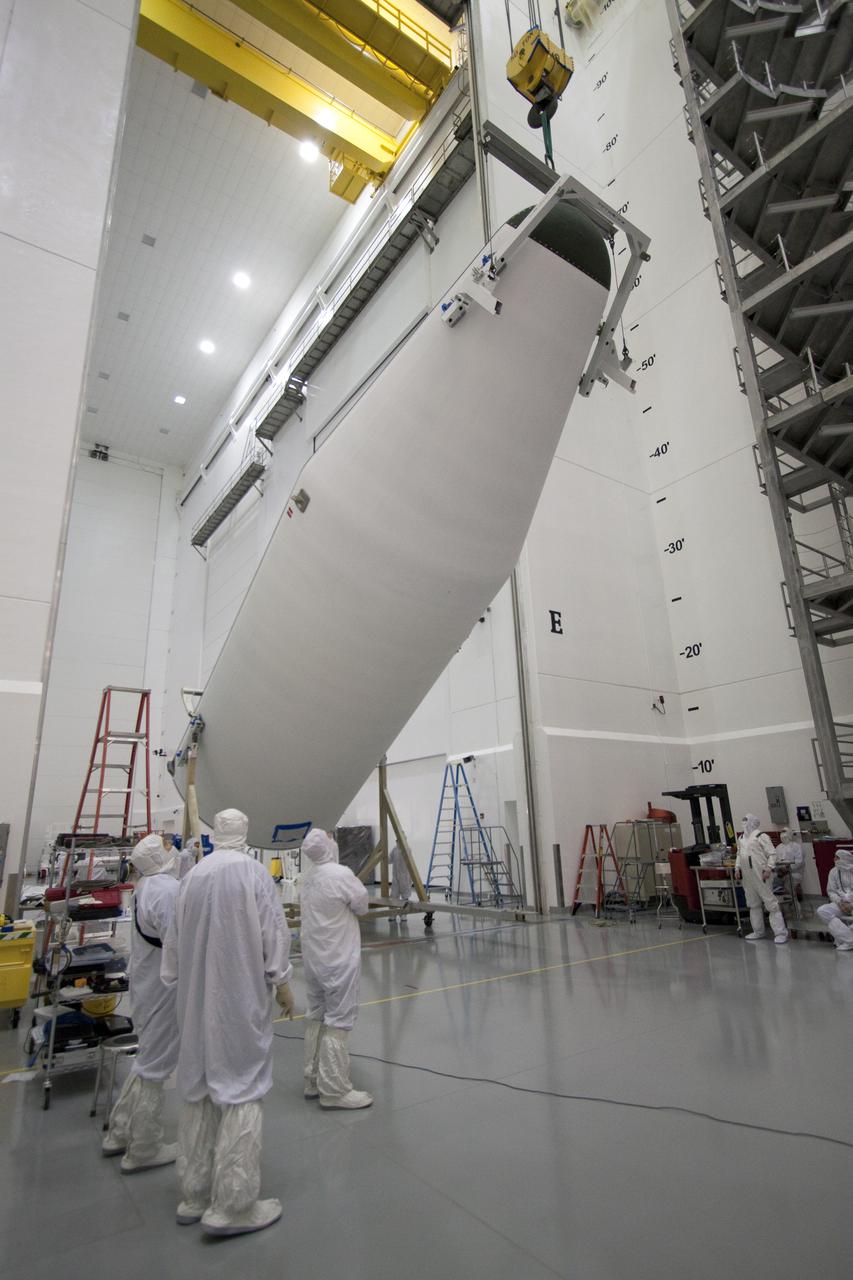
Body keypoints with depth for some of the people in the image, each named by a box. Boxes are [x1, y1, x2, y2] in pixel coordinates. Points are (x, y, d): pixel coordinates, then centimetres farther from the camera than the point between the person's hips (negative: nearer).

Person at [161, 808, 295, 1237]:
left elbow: (175, 937, 10)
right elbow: (273, 932, -13)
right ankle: (231, 1205, 8)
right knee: (240, 1091, 3)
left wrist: (176, 979, 24)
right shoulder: (253, 872, -14)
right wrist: (282, 982, -1)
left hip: (197, 1001, 6)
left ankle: (194, 1194, 27)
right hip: (241, 997, -6)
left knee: (198, 1089, 16)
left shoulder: (192, 876, 1)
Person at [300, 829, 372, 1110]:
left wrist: (340, 909, 1)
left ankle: (313, 1080, 27)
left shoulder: (309, 878, 3)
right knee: (338, 1022, 1)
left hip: (313, 957, 8)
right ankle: (334, 1090, 8)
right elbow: (362, 907, -7)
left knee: (316, 1017, 16)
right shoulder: (341, 875, -21)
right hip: (338, 960, -8)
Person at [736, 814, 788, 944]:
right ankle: (758, 931, 28)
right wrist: (738, 868, 12)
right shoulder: (741, 838, 13)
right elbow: (739, 855, 21)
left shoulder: (761, 836, -9)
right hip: (747, 877, 7)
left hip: (761, 876, -7)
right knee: (753, 904, 16)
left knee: (770, 903, -3)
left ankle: (780, 933, 5)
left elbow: (771, 854, -12)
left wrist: (769, 869, -19)